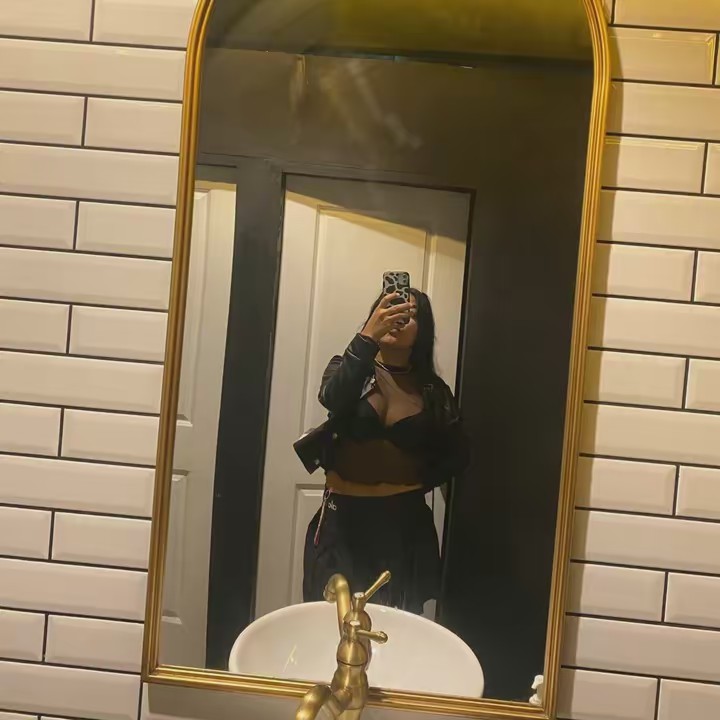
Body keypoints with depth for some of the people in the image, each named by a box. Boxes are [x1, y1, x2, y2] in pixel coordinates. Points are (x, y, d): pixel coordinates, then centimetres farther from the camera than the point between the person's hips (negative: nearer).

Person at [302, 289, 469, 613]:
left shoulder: (433, 389, 6)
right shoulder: (347, 367, 2)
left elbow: (456, 454, 11)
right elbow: (333, 400, -21)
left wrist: (418, 483, -3)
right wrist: (367, 337, -31)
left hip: (403, 521, 1)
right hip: (344, 518, -1)